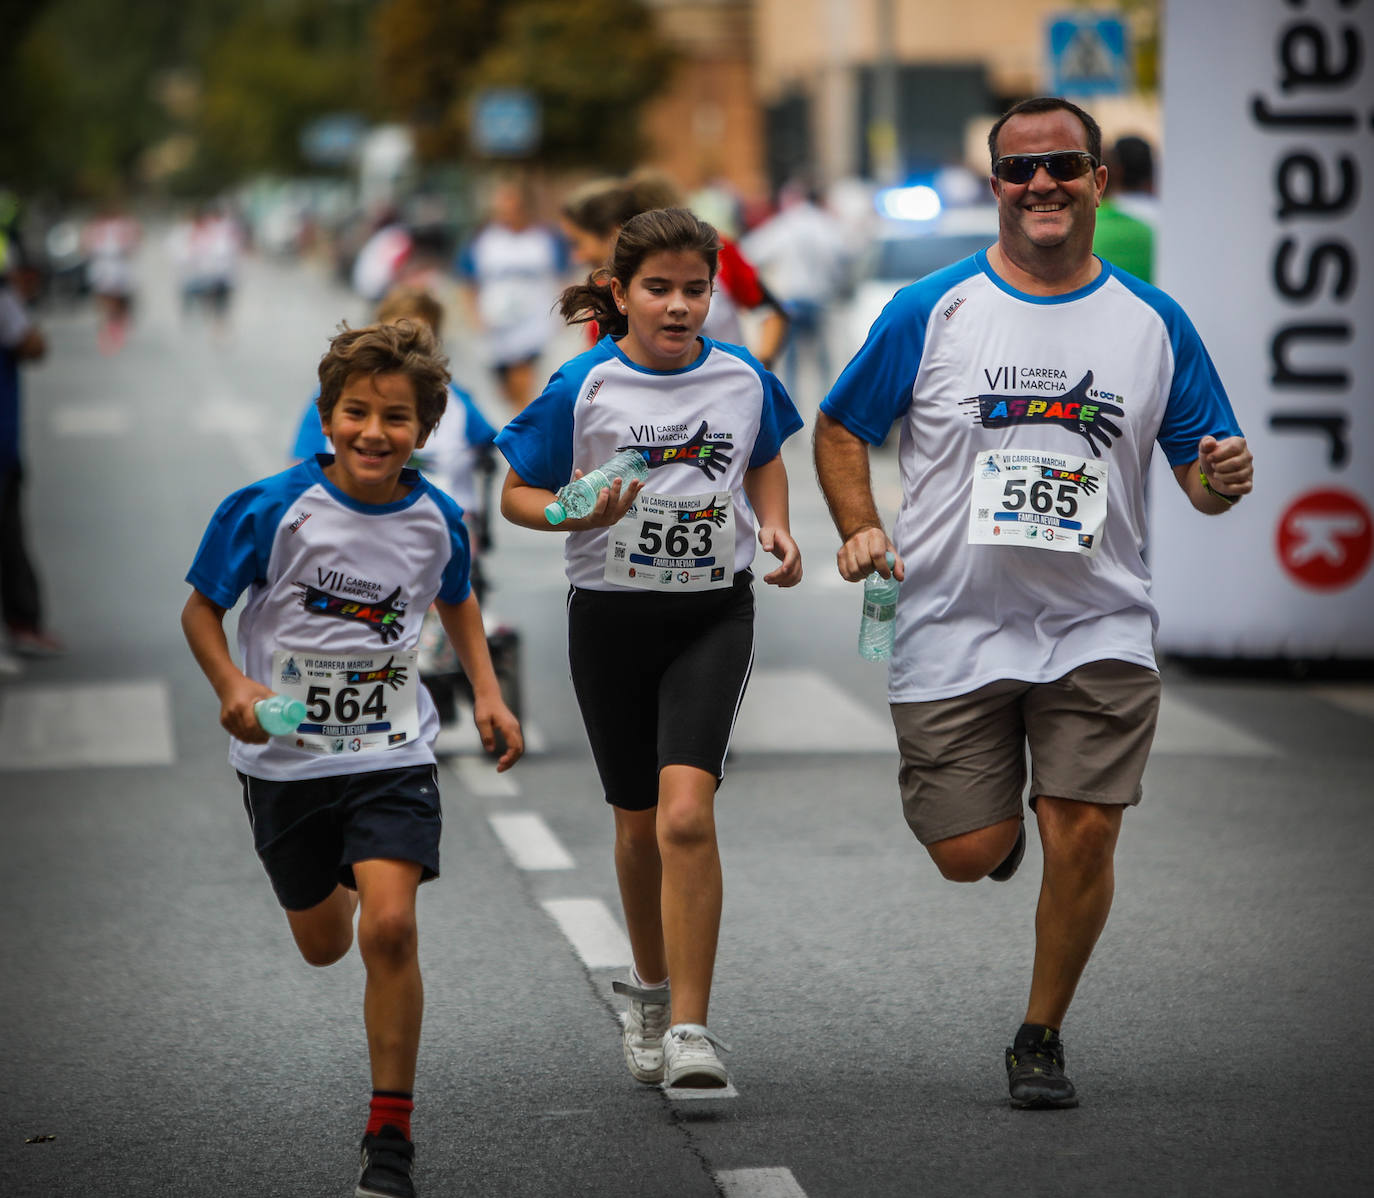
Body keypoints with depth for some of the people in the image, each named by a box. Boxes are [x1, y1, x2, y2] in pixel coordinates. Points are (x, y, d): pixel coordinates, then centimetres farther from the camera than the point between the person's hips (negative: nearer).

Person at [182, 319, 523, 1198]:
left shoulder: (437, 519, -5)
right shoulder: (272, 509, -15)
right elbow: (201, 608, -5)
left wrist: (487, 694, 4)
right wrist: (232, 686, -23)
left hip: (392, 757, 0)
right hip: (288, 759, 0)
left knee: (389, 929, -19)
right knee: (324, 945, 17)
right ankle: (339, 878, 58)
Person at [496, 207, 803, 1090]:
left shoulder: (743, 379, -1)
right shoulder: (585, 387, -7)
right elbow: (516, 495, -1)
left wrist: (776, 526, 1)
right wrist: (580, 512, -20)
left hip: (714, 613, 0)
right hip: (612, 617, 1)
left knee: (687, 815, -18)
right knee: (639, 824, 13)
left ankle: (691, 1027, -14)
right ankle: (651, 993, 37)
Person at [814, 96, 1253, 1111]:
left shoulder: (1154, 323, 5)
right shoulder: (932, 311, 0)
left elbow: (1200, 472, 10)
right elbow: (841, 430, 8)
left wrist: (1223, 481, -14)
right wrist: (862, 531, -8)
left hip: (1100, 633, 1)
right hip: (954, 627, 0)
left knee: (1083, 836, -9)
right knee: (969, 855, -2)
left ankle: (1042, 1037, 12)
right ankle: (1002, 815, 37)